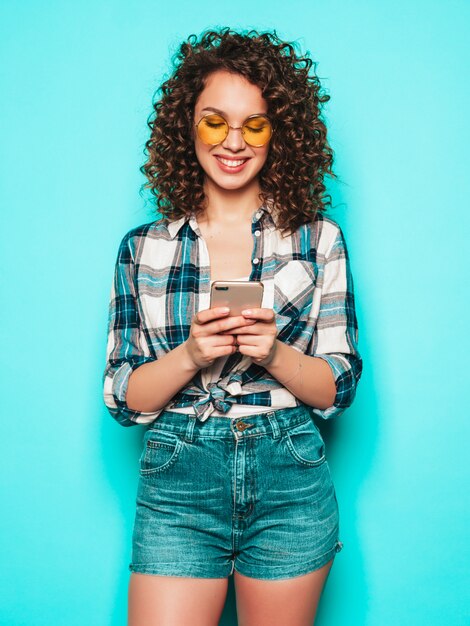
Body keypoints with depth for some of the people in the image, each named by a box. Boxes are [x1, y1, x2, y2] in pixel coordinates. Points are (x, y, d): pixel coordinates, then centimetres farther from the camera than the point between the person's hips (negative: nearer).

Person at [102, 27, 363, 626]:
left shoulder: (319, 239, 2)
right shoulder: (143, 247, 4)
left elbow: (340, 387, 2)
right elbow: (122, 396, 2)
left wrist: (273, 352, -16)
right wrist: (192, 355, -16)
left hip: (290, 485, 1)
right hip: (177, 483, 0)